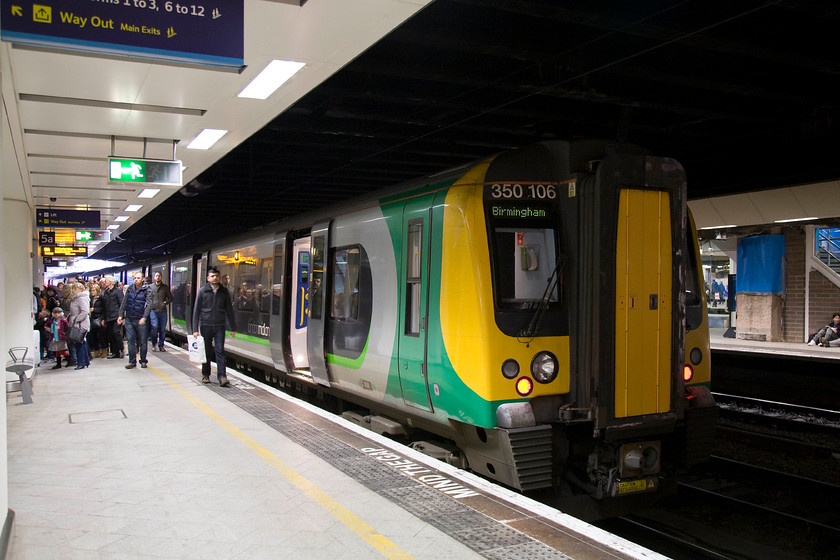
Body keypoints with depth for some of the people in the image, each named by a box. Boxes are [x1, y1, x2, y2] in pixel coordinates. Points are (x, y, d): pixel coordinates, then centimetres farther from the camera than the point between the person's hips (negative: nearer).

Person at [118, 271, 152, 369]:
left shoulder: (147, 290, -4)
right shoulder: (129, 289, 9)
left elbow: (148, 305, -12)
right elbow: (124, 302, 15)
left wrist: (144, 318, -23)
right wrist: (120, 315, 8)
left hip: (140, 320, -4)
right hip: (129, 319, 4)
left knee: (143, 341, 3)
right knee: (130, 340, 3)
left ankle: (143, 361, 16)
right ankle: (132, 361, 11)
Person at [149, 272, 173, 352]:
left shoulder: (165, 287, 10)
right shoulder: (150, 287, 8)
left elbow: (170, 298, 14)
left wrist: (165, 302, -2)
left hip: (163, 311, 2)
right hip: (153, 310, -2)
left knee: (162, 329, 2)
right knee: (155, 327, -14)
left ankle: (161, 345, 14)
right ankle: (154, 344, 5)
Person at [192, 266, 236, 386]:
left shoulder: (224, 292, 7)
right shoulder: (203, 291, 2)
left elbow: (229, 311, 12)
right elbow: (196, 311, 1)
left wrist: (233, 328, 9)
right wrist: (195, 329, -5)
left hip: (219, 326, 1)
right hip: (206, 325, 0)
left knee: (220, 351, -6)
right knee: (206, 351, 8)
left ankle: (222, 376, -8)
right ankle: (205, 375, 22)